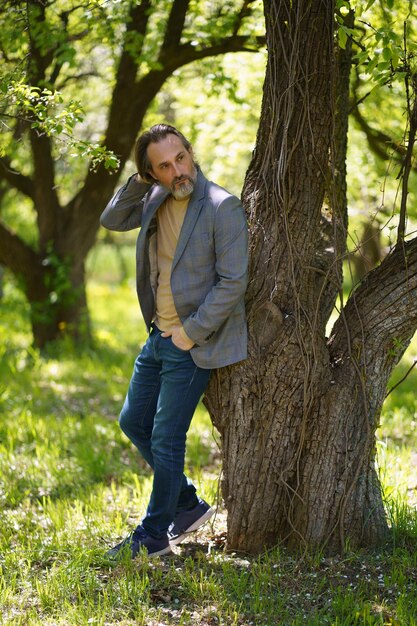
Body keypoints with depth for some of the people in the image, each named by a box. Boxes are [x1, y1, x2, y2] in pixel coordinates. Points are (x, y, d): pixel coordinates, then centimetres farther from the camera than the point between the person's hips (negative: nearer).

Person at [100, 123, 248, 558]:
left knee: (166, 439, -1)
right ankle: (188, 505, 31)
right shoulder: (157, 199, 4)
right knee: (133, 423, 17)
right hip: (158, 337, 8)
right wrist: (139, 180, -2)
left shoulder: (222, 207, -18)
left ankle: (154, 535, 16)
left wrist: (191, 333, -16)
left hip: (192, 344, -8)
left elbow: (233, 282, -19)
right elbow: (111, 220, 14)